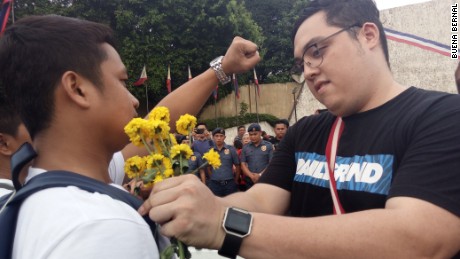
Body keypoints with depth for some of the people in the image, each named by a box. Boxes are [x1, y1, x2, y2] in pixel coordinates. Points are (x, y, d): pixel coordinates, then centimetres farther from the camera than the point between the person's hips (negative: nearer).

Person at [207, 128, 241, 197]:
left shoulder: (231, 149, 0)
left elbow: (237, 166, 5)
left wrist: (236, 181, 7)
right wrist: (211, 178, 11)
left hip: (229, 183, -1)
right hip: (214, 184, 1)